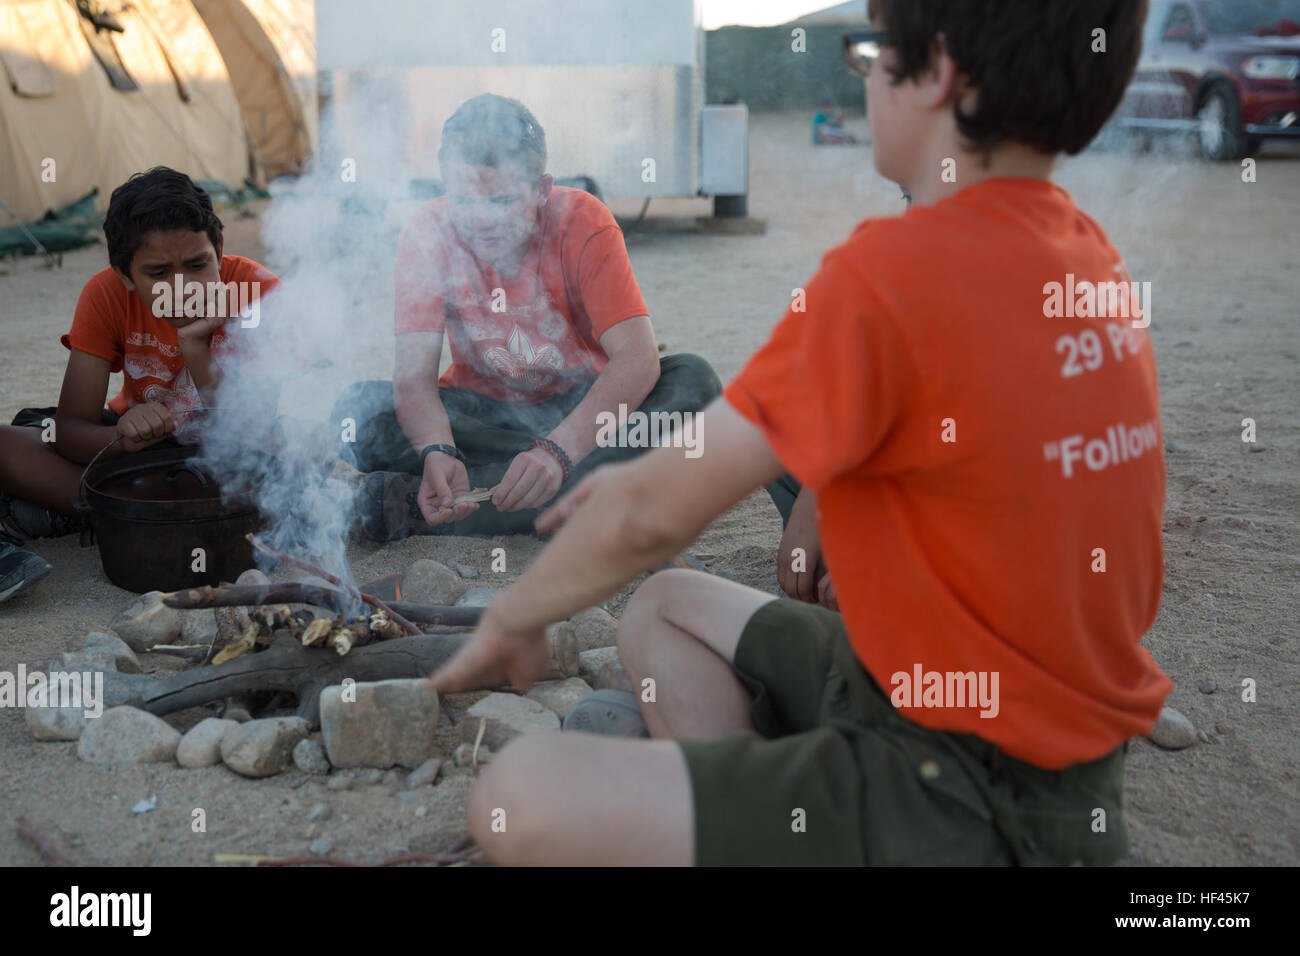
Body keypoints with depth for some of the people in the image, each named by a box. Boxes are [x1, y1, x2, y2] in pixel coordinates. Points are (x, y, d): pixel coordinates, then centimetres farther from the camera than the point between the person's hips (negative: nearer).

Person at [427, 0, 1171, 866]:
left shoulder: (894, 271, -24)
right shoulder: (1083, 248, 2)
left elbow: (654, 517, -15)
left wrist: (512, 619, 2)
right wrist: (668, 473, 18)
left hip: (968, 802, -9)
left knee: (520, 800, -16)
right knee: (665, 610, 20)